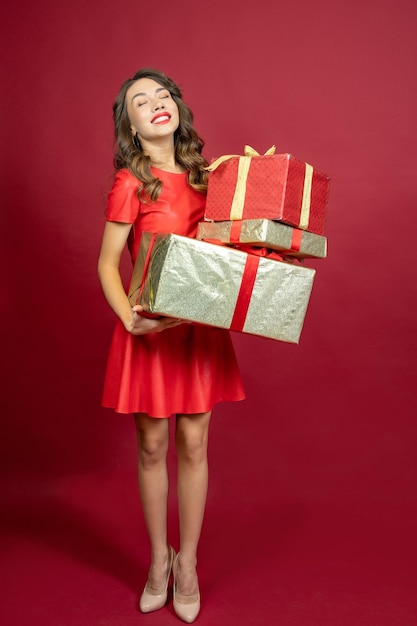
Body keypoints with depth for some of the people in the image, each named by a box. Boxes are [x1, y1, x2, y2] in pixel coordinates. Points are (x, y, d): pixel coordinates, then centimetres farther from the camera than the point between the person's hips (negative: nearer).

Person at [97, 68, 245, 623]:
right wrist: (130, 318, -20)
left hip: (200, 323, 3)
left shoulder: (204, 173, 8)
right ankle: (159, 558, 30)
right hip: (150, 327, -3)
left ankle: (187, 562, 27)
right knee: (153, 445, 8)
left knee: (194, 443, 8)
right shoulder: (130, 182, -6)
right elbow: (108, 264, -5)